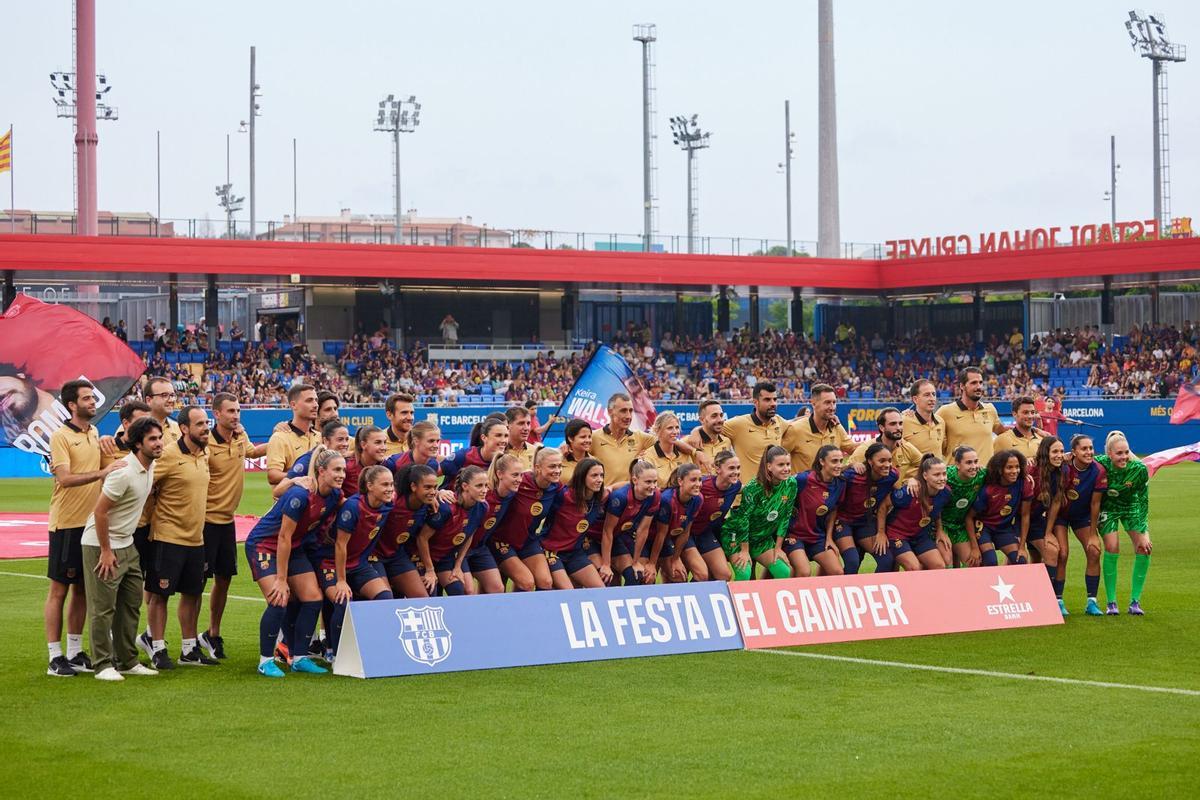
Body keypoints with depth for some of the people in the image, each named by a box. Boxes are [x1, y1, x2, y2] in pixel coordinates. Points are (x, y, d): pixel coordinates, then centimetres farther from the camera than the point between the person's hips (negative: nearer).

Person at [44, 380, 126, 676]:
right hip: (67, 524, -7)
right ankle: (55, 658, 2)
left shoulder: (95, 434, 11)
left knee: (83, 589, 11)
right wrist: (102, 473, -31)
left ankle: (75, 652, 19)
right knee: (59, 589, -1)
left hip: (92, 523, 7)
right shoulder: (61, 437, -10)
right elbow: (65, 478, -23)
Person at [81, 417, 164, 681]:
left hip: (127, 545, 9)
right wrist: (106, 551, -18)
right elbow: (100, 511, -22)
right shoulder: (124, 472, -24)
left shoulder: (150, 467, 3)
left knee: (131, 604, 12)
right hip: (102, 544, -9)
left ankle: (127, 662, 20)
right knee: (103, 608, -3)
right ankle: (103, 665, 3)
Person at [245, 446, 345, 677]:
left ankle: (299, 658, 11)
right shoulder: (300, 495, -30)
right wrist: (281, 579, -21)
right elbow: (284, 537, -25)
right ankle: (265, 661, -4)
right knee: (279, 601, -18)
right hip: (263, 544, -8)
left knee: (313, 599, -1)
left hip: (294, 548, 8)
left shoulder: (335, 496, -8)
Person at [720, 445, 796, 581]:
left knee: (784, 573, -8)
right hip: (737, 535, -6)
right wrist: (744, 551, -16)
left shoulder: (791, 485, -9)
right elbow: (743, 518, -20)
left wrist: (778, 548, 0)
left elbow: (785, 517, -1)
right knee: (744, 574, -23)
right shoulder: (754, 488, -25)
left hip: (764, 538, 6)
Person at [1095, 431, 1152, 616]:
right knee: (1112, 548, -16)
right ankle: (1111, 602, -6)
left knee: (1144, 548, -12)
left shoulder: (1139, 469, -28)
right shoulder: (1100, 464, -29)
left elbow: (1143, 501, -17)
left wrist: (1143, 533, -18)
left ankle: (1135, 601, 0)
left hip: (1131, 507, 1)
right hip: (1107, 508, -1)